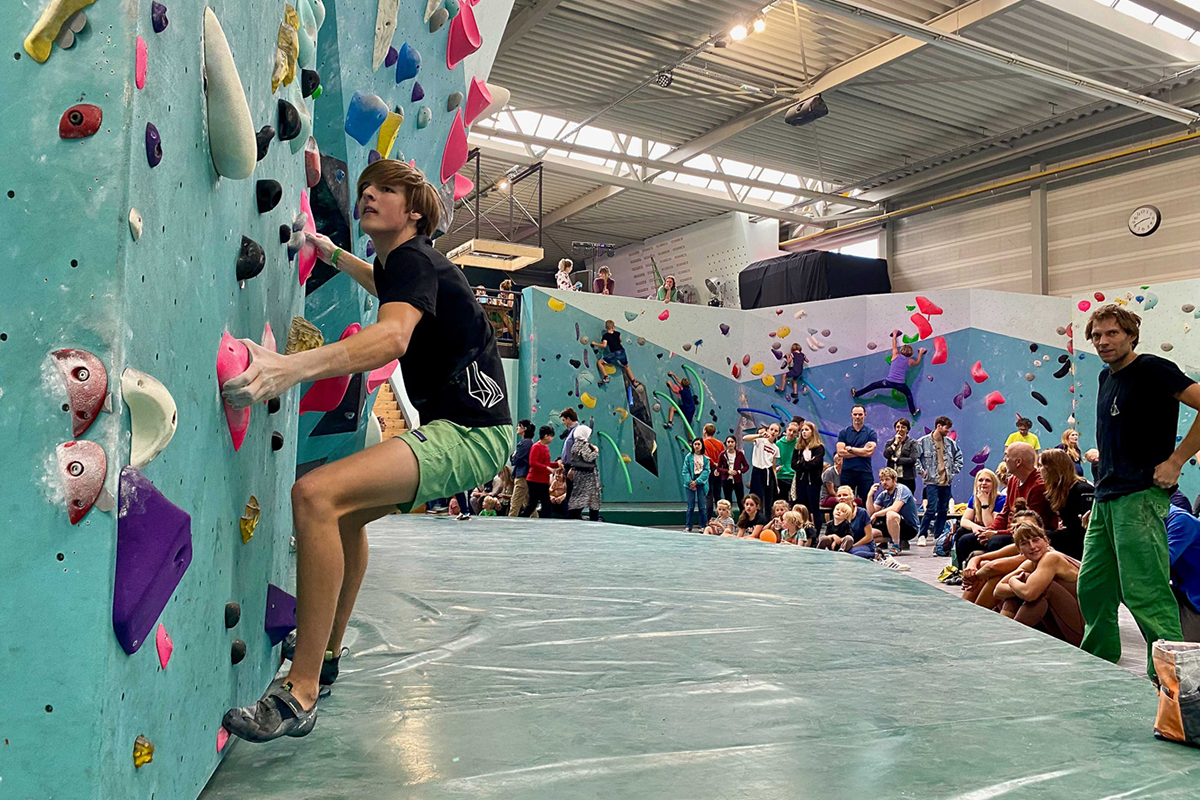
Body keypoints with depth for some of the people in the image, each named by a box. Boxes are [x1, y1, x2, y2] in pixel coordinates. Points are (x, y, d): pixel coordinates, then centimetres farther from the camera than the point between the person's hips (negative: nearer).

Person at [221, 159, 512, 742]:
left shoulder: (413, 258, -12)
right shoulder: (403, 260, 18)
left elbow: (393, 335, -35)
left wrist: (293, 367, -48)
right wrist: (332, 254, 40)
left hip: (469, 434, -11)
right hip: (454, 430, 11)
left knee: (317, 495, -27)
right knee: (347, 510, 27)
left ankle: (300, 695, -21)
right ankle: (327, 652, 41)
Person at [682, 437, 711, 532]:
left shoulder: (706, 458, 7)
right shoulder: (688, 457, 4)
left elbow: (706, 471, -2)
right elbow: (685, 471, -1)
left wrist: (697, 481, -13)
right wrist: (690, 482, -13)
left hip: (701, 483, 1)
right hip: (690, 482, -1)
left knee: (702, 506, 0)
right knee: (691, 506, -2)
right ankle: (688, 527, 4)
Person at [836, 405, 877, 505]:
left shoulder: (871, 433, 6)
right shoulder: (844, 432, 8)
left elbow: (869, 452, -9)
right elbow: (840, 452, -7)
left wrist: (850, 448, -3)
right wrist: (862, 451, -7)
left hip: (865, 473, -1)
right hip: (847, 472, 1)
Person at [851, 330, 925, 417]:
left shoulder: (896, 355, 3)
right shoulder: (910, 361, 4)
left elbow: (894, 345, 21)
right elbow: (917, 363, 27)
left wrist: (894, 335, 38)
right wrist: (920, 353, 41)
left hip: (889, 381, 0)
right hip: (900, 384, 0)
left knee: (873, 386, 13)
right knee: (909, 394, 26)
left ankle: (856, 393, 15)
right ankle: (913, 411, 30)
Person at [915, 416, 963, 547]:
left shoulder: (950, 443, 9)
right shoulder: (923, 441, -5)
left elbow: (959, 456, 22)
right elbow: (915, 457, -3)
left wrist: (954, 470, 13)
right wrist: (921, 471, -7)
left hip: (946, 482, 5)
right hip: (932, 482, -5)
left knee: (943, 510, 8)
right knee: (931, 509, -14)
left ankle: (938, 536, 19)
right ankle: (922, 535, -3)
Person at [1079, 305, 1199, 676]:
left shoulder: (1152, 369, -8)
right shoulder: (1106, 377, 17)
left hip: (1141, 496, -9)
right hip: (1106, 497, 9)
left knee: (1145, 592, -10)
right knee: (1092, 586, 13)